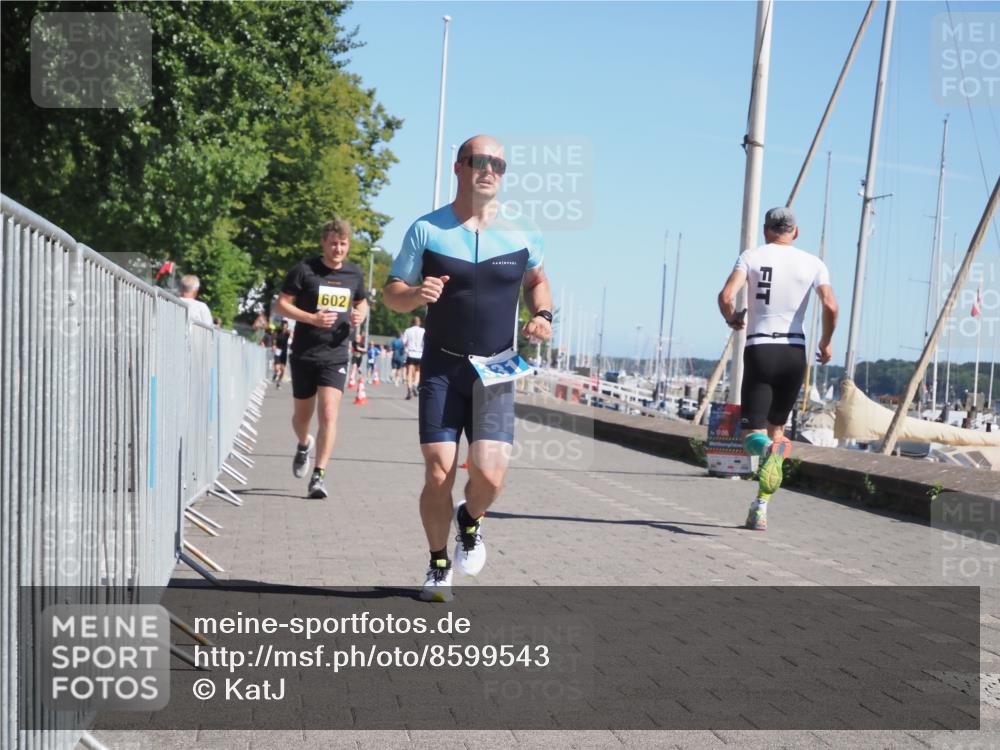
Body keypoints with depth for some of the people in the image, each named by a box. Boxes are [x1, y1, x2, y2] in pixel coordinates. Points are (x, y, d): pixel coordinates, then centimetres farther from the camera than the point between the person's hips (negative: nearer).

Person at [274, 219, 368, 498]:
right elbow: (281, 304, -4)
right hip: (304, 354, -1)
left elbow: (361, 302, 24)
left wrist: (360, 315, 0)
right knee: (302, 415, 13)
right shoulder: (304, 270, -6)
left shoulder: (354, 274, 6)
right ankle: (304, 445, 47)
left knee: (328, 415, -13)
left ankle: (319, 475, -9)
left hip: (335, 355, 1)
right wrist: (311, 318, -18)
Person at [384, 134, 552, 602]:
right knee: (438, 475, -6)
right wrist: (416, 294, -19)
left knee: (489, 475, -14)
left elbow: (537, 281, 22)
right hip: (441, 368, -1)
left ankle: (470, 521, 23)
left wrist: (543, 314, 1)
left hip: (496, 371, 1)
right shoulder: (427, 230, -1)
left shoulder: (522, 235, 3)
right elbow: (391, 293, 4)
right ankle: (438, 566, 18)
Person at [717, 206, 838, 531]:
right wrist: (826, 343, 10)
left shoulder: (752, 256, 2)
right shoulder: (813, 263, 6)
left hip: (759, 349, -2)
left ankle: (770, 449, -38)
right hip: (794, 352, 2)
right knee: (776, 426, 17)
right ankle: (761, 508, 13)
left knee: (752, 434, 1)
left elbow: (726, 296, -12)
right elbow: (830, 306, -7)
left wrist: (733, 320, 10)